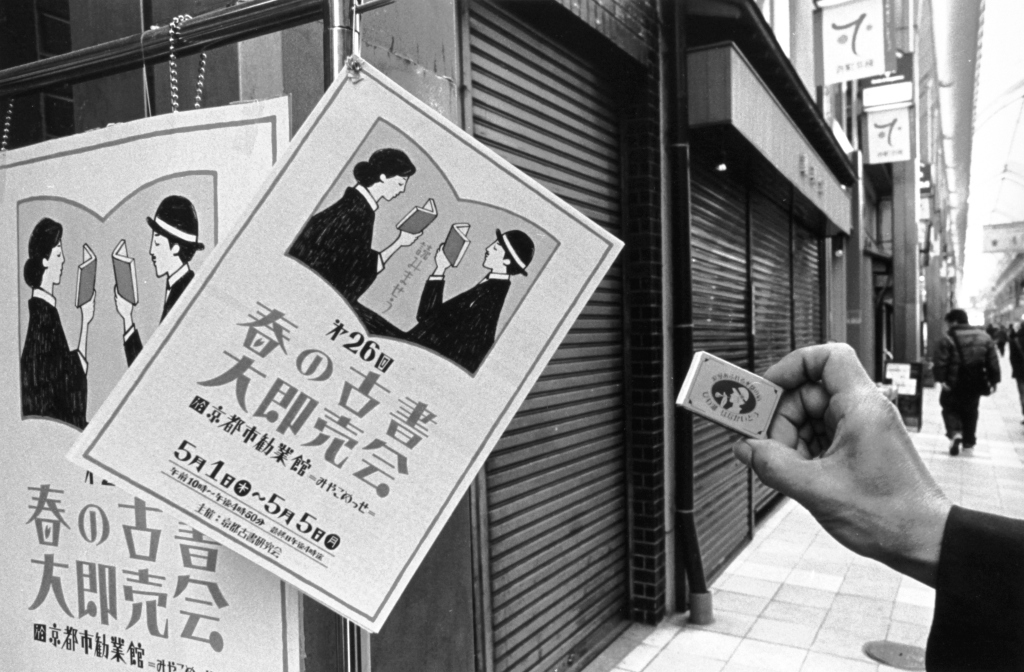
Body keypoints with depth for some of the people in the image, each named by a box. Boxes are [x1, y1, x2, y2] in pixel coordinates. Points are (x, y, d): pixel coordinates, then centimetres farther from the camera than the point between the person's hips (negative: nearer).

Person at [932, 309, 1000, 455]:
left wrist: (940, 378, -19)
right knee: (970, 410, 19)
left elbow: (940, 362, -19)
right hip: (976, 383, 5)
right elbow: (993, 362, 8)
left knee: (950, 408, 10)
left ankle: (955, 432, -13)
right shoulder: (984, 337, 6)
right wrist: (993, 380, 12)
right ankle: (968, 440, 25)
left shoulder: (948, 339, -12)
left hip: (955, 384, -5)